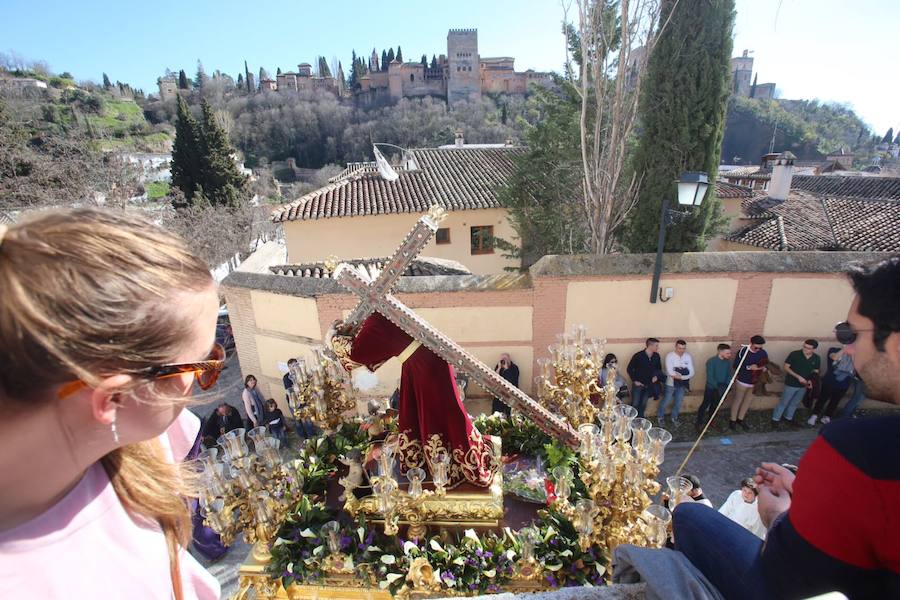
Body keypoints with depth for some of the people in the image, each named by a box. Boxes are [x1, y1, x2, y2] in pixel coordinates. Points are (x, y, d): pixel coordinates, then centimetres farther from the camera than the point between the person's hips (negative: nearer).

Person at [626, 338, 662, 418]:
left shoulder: (656, 356, -4)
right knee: (635, 404, 1)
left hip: (649, 385, 4)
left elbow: (659, 368, 14)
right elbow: (629, 369, -10)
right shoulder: (638, 355, -18)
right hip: (638, 384, -4)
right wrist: (634, 380, -11)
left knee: (643, 404, 15)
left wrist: (656, 376, -4)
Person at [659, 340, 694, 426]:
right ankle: (660, 417, 30)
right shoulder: (670, 356, -17)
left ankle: (674, 418, 40)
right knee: (666, 402, 8)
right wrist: (683, 374, -17)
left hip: (682, 384, 4)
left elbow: (691, 373, -9)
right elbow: (670, 372, -24)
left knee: (678, 403, 17)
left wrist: (680, 376, -23)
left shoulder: (688, 356, -5)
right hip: (671, 384, -3)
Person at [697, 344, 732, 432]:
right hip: (711, 388, -5)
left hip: (721, 388, 5)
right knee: (705, 405, 3)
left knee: (714, 405, 18)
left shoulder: (728, 361, -4)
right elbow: (710, 377, -21)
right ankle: (699, 423, 15)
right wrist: (718, 387, -26)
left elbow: (729, 375, 2)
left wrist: (726, 385, -12)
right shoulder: (711, 361, -20)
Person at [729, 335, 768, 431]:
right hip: (742, 382, -4)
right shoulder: (742, 351, -17)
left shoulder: (763, 353, -5)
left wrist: (765, 368, -19)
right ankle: (733, 420, 23)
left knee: (748, 401, 17)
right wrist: (749, 367, -30)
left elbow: (767, 364, 5)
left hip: (755, 382, 4)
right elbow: (735, 366, -16)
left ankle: (740, 419, 34)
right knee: (737, 401, 9)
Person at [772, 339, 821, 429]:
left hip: (803, 385, 4)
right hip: (791, 384, -4)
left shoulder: (816, 358, -5)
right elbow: (786, 367, -14)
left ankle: (789, 418, 40)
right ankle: (775, 419, 19)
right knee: (784, 402, 6)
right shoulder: (795, 354, -18)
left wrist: (811, 380, -13)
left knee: (795, 403, 21)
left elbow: (816, 372, 6)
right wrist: (798, 377, -23)